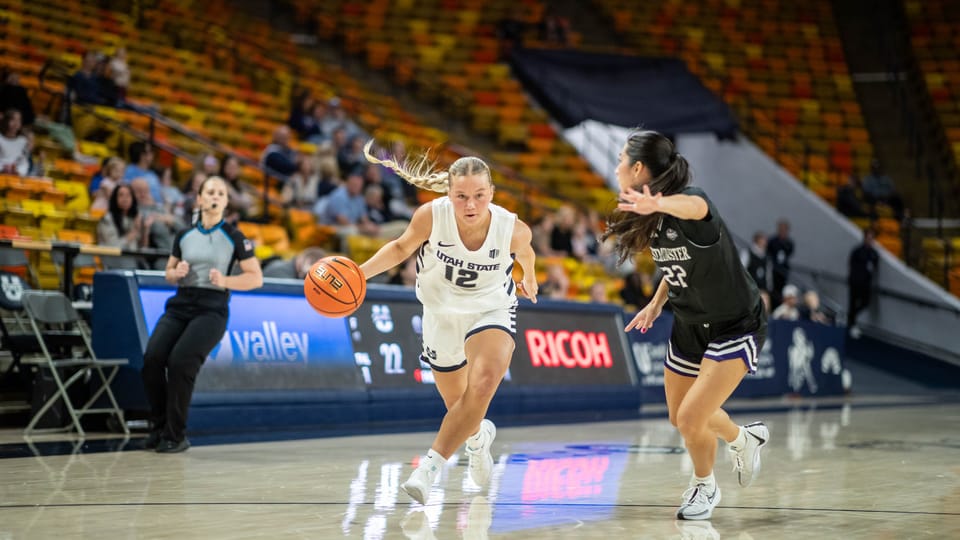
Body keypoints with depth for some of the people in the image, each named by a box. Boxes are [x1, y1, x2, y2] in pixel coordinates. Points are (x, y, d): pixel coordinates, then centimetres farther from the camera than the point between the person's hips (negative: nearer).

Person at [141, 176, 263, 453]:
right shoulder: (184, 235, 13)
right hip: (180, 305, 4)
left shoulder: (234, 237, 2)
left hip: (212, 308, -4)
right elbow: (169, 272, 22)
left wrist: (224, 280, -14)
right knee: (152, 358, -19)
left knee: (180, 360, -25)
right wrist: (177, 273, -2)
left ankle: (176, 435, -11)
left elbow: (256, 277, 2)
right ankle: (159, 425, -1)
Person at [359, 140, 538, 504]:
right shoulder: (431, 215, -25)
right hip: (442, 314, 2)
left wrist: (529, 278, 24)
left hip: (492, 312, -2)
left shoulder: (513, 229, -24)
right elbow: (402, 247, -4)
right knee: (458, 406, 17)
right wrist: (362, 272, -20)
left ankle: (430, 467, -28)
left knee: (483, 384, -32)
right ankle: (480, 437, 55)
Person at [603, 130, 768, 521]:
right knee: (680, 418, 17)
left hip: (734, 327, -8)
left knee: (691, 419, -14)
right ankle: (745, 438, 48)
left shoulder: (690, 198, -28)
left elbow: (695, 206, -55)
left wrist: (660, 204, -76)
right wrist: (656, 303, 2)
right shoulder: (649, 219, -3)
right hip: (689, 326, 8)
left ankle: (704, 486, 18)